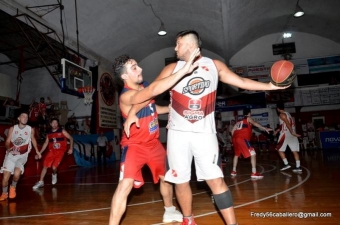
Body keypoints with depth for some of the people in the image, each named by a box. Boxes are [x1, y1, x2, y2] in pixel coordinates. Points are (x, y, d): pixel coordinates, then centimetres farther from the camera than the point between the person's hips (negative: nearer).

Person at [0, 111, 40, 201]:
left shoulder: (30, 129, -3)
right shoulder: (12, 128, -3)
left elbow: (33, 140, 13)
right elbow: (7, 141, -3)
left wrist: (37, 151, 16)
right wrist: (8, 148, -24)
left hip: (22, 155, -1)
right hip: (11, 154, 1)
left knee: (17, 173, -22)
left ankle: (13, 187, 10)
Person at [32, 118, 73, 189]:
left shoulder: (62, 131, -5)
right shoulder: (49, 133, 6)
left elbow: (71, 138, -3)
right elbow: (45, 143, 14)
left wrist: (71, 148, -11)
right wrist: (40, 153, 9)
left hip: (60, 151, -4)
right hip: (51, 151, 4)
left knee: (54, 167, -12)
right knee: (45, 166, 0)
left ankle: (54, 175, 23)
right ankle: (41, 182, 15)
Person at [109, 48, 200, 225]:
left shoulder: (144, 86, -1)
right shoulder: (126, 96, -28)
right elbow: (154, 90, -46)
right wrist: (184, 70, -50)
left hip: (153, 143, 8)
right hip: (134, 145, -8)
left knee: (166, 176, 20)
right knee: (125, 185, -22)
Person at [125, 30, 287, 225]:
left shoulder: (214, 65, 6)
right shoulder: (173, 69, 4)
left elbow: (241, 81, 7)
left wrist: (269, 86, -3)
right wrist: (133, 112, -8)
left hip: (205, 133, -1)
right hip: (178, 133, 1)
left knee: (216, 179, -5)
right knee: (180, 180, 8)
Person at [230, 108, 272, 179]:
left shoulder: (239, 121, 29)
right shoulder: (248, 119, 12)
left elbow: (233, 131, 24)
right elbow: (255, 124, -8)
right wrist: (265, 129, -18)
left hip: (235, 138, 7)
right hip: (242, 138, -7)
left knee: (237, 154, 26)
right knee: (253, 154, -5)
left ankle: (233, 171, 30)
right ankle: (254, 173, -12)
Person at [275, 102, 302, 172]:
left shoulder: (281, 114, -8)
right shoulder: (287, 113, 20)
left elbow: (287, 124, -18)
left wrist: (292, 133, -22)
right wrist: (278, 130, 34)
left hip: (286, 134, -8)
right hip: (292, 134, 8)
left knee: (280, 150, 5)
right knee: (295, 151, 4)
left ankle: (286, 164, 0)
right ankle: (298, 167, 2)